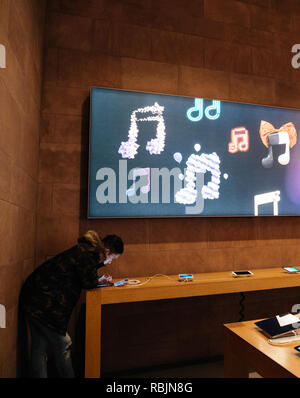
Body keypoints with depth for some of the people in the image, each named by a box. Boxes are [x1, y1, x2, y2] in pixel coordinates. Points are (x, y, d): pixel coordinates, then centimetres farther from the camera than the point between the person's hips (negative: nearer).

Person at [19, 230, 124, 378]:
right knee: (62, 346, 5)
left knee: (39, 348, 16)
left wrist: (99, 279, 9)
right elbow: (89, 282, -19)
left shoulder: (83, 250, 11)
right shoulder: (85, 254, -19)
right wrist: (99, 280, 0)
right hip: (43, 303, -9)